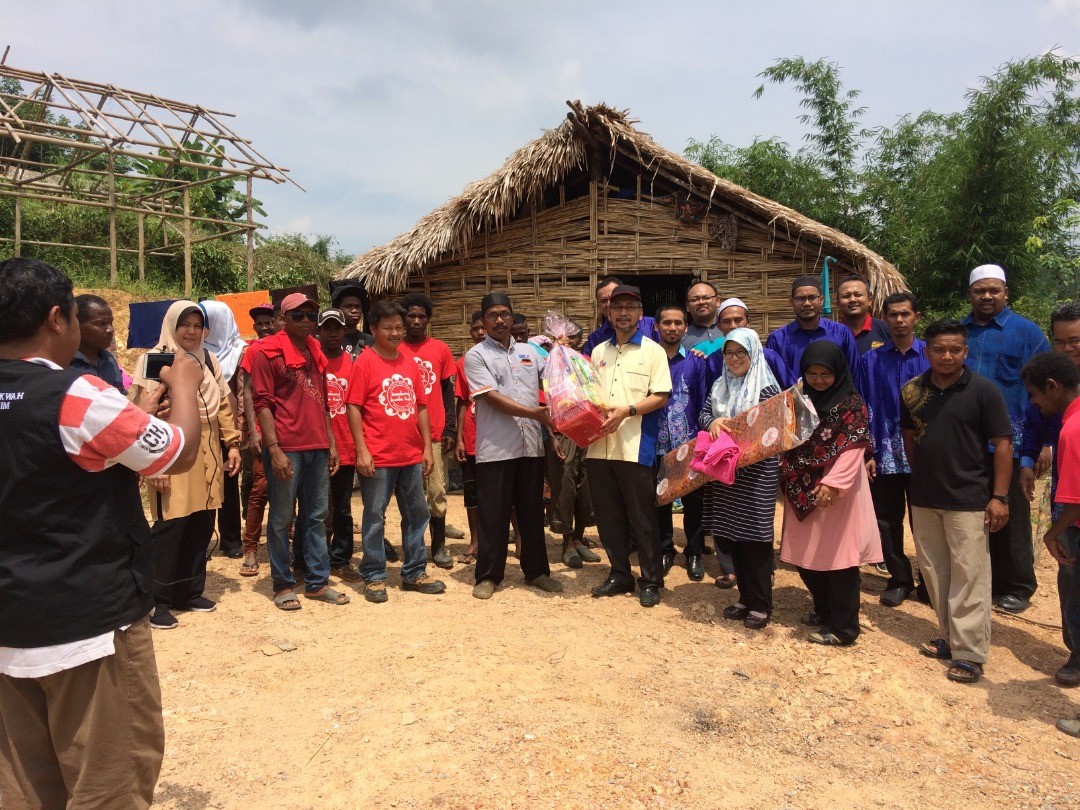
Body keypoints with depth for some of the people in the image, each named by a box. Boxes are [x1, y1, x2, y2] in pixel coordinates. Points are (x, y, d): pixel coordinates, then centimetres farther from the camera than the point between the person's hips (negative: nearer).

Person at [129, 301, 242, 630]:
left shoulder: (209, 361, 12)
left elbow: (224, 405, 14)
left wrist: (232, 443, 8)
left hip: (208, 455, 6)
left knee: (202, 526, 8)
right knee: (171, 526, -3)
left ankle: (190, 592, 22)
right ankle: (160, 601, 9)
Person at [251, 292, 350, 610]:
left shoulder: (315, 353, 15)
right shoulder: (267, 353, -4)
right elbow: (262, 403, -10)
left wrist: (331, 443, 14)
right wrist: (274, 449, -16)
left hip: (318, 449, 6)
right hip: (286, 449, -6)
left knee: (316, 517, 11)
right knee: (281, 519, 3)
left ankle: (317, 581, 20)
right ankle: (283, 585, 15)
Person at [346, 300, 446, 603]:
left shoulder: (410, 362, 10)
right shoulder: (365, 362, -5)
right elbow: (353, 408, -9)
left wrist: (427, 447, 10)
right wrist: (362, 450, -15)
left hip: (412, 456, 6)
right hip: (378, 458, -6)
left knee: (416, 514, 13)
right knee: (374, 518, 4)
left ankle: (414, 573, 25)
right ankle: (374, 577, 16)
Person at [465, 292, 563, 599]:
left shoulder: (529, 351, 15)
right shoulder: (476, 355, -1)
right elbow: (493, 398, -12)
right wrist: (534, 412, -18)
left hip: (531, 445, 4)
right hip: (495, 448, -4)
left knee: (532, 511, 12)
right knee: (493, 515, 2)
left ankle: (536, 570, 24)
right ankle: (488, 575, 15)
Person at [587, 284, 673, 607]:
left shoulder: (652, 351, 1)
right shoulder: (599, 352, 15)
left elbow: (661, 396, -7)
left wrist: (626, 411, -18)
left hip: (635, 447, -5)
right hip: (599, 445, 5)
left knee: (642, 518, 2)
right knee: (608, 516, 11)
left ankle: (651, 581, 14)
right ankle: (619, 575, 25)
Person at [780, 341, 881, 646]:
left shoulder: (851, 403, -6)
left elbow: (853, 449, -15)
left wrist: (831, 483, -27)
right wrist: (788, 479, 1)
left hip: (839, 492, -6)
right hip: (803, 491, 6)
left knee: (838, 556, -1)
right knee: (806, 557, 11)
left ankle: (843, 628, 10)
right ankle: (825, 612, 31)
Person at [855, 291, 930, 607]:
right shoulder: (870, 361, 5)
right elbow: (863, 410, 3)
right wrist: (867, 452, -4)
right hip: (885, 455, 2)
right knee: (887, 520, 8)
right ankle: (899, 578, 24)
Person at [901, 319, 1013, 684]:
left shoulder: (983, 390, -8)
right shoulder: (912, 390, 3)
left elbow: (1003, 444, -7)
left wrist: (999, 496, -10)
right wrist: (920, 475, 12)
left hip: (968, 500, -4)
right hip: (924, 498, 5)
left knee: (969, 576, -2)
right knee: (933, 571, 13)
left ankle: (969, 653, 7)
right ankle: (948, 637, 28)